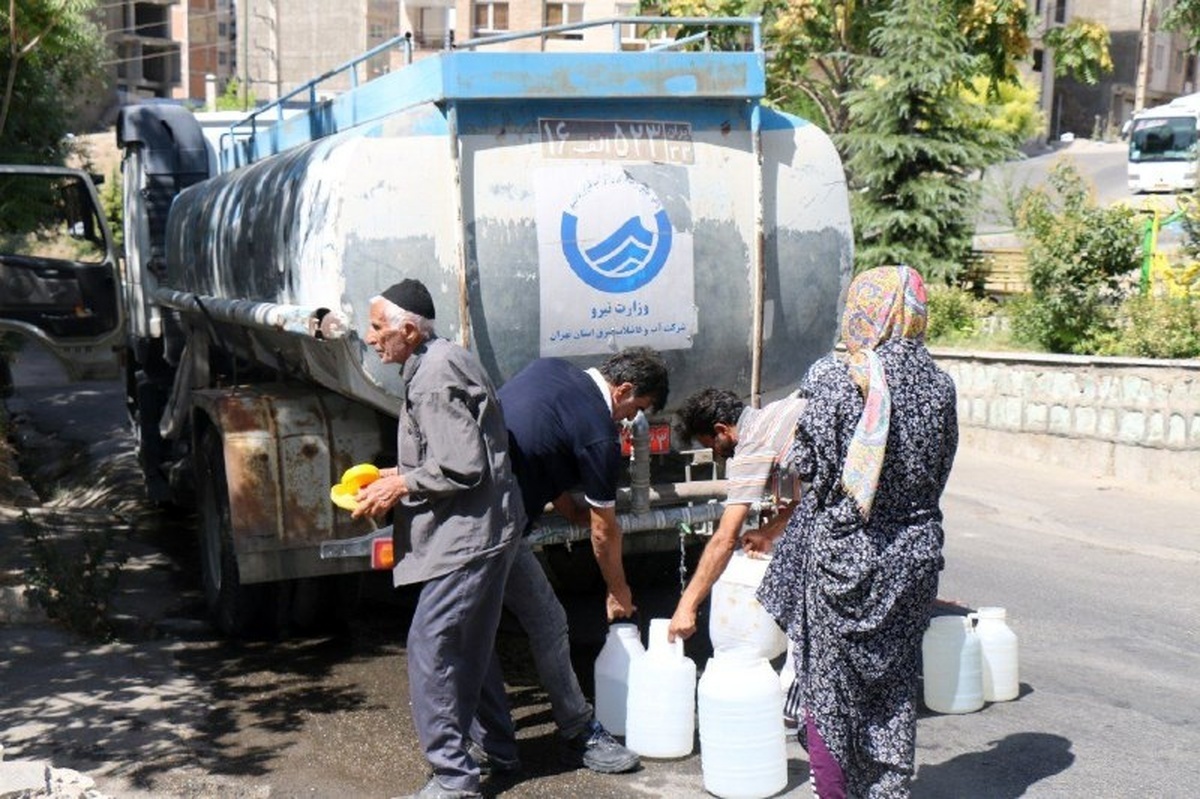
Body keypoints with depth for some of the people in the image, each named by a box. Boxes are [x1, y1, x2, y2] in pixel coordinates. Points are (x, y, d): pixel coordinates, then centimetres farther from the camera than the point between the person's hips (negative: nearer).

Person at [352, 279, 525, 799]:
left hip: (468, 534, -11)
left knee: (430, 647, -8)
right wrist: (402, 475, 13)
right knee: (470, 643, 22)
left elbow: (463, 468, -24)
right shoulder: (444, 360, 13)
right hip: (480, 528, 11)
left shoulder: (432, 380, -20)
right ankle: (499, 745, 36)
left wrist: (401, 487, -14)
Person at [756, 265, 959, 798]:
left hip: (842, 552, -5)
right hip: (915, 550, 5)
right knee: (894, 682, 17)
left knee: (828, 681, 9)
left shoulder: (833, 377, -15)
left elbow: (809, 467, -11)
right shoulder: (938, 384, -1)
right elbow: (940, 471, 7)